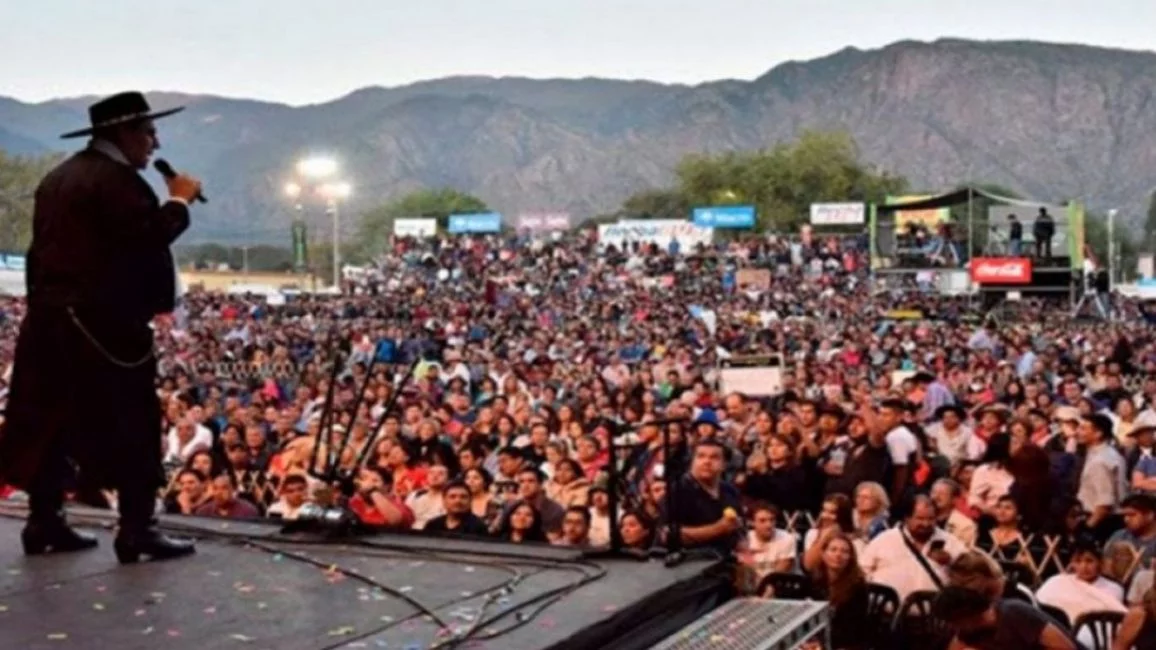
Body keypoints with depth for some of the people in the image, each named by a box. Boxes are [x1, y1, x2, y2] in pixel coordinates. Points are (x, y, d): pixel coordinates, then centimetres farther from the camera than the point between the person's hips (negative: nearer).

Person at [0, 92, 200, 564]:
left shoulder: (58, 177, 18)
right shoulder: (117, 178, -11)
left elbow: (42, 246, 19)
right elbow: (150, 234, -23)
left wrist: (43, 300, 22)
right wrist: (179, 200, -7)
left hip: (51, 316, 9)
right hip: (104, 321, -9)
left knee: (52, 420, 12)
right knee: (131, 424, -4)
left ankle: (44, 522, 17)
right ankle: (136, 531, -5)